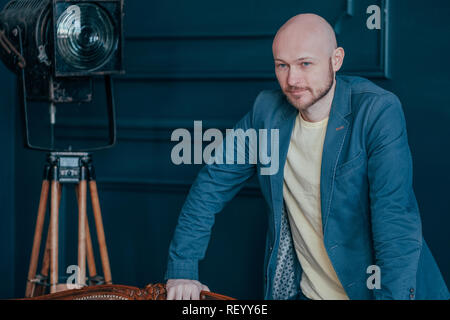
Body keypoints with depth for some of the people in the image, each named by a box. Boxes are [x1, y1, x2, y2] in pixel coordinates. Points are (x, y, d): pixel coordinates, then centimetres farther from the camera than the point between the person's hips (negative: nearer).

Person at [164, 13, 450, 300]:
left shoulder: (378, 111, -14)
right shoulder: (268, 110, 1)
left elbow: (396, 218, -22)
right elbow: (214, 182, 9)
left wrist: (392, 296, -31)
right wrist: (182, 268, 3)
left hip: (370, 288, -4)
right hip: (304, 291, 4)